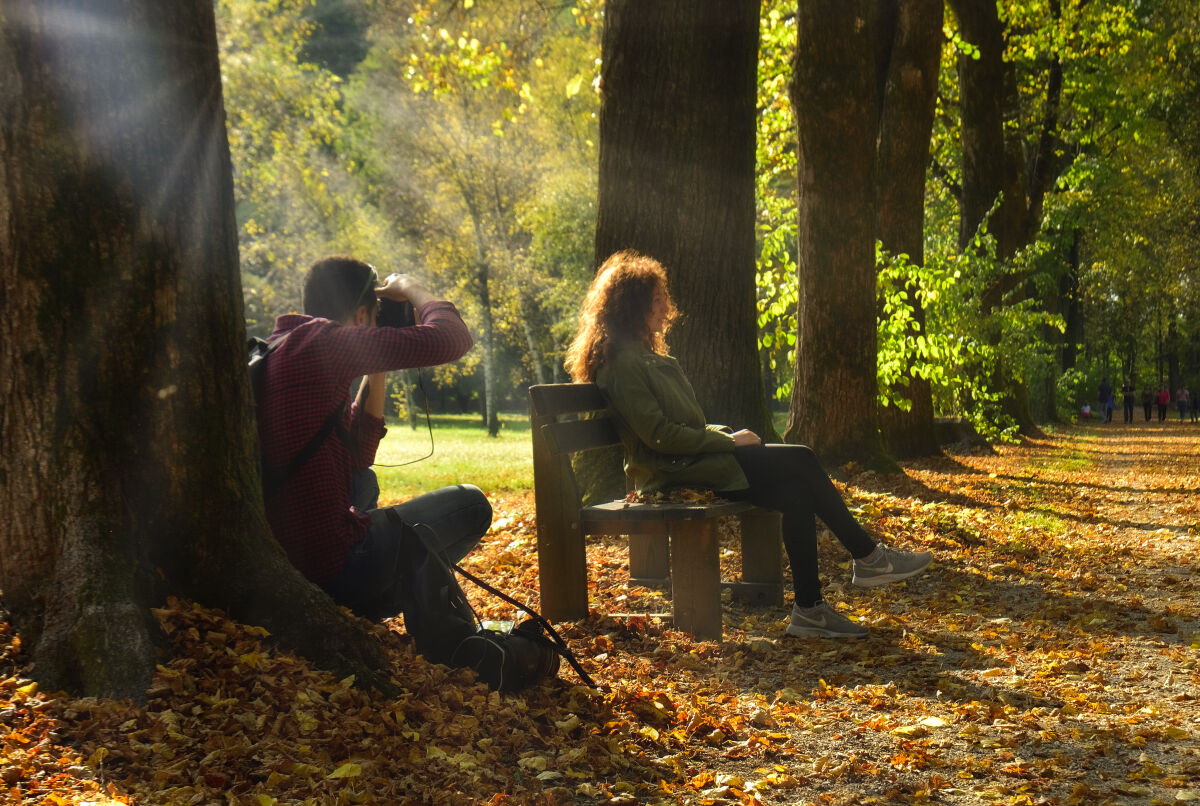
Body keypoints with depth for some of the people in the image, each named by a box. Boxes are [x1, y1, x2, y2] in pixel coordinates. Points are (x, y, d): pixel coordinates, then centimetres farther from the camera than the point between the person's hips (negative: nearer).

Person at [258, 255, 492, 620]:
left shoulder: (271, 352, 17)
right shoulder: (323, 340, -12)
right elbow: (451, 338, -12)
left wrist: (376, 374, 21)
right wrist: (411, 289, 7)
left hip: (273, 556, 9)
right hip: (329, 567, -9)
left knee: (364, 481, 38)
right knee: (469, 504, 12)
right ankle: (359, 610, 6)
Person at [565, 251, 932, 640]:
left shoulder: (643, 356, 19)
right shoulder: (622, 363, -14)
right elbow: (660, 435, -20)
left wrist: (723, 434, 6)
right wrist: (727, 441, -12)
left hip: (690, 460, 10)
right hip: (670, 473, -10)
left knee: (795, 489, -10)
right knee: (801, 460, -14)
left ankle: (809, 609, -11)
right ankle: (869, 557, -2)